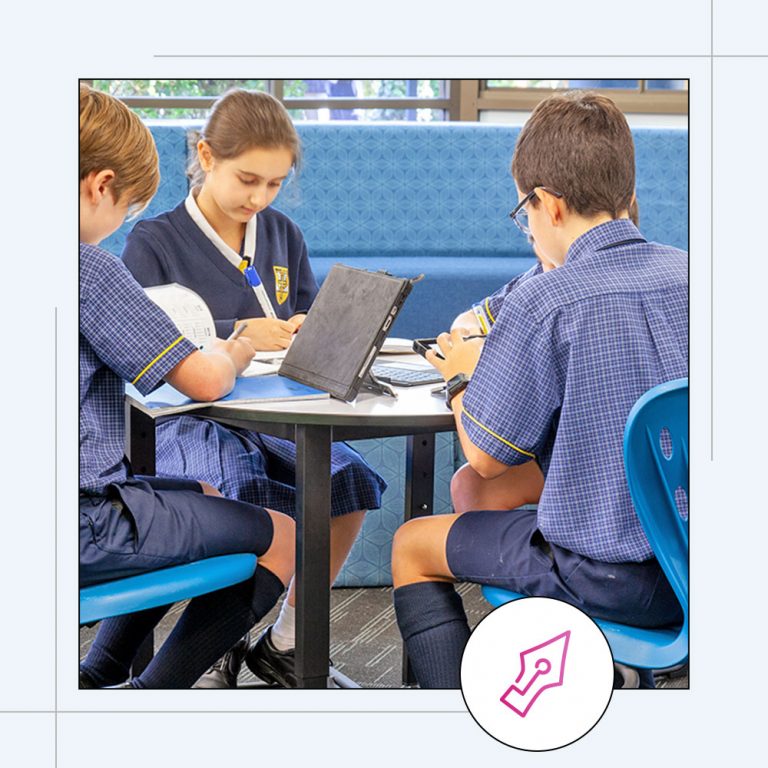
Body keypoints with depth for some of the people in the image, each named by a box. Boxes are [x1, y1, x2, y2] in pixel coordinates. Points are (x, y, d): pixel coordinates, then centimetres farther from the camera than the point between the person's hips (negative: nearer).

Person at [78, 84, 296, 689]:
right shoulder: (89, 267, -18)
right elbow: (206, 380, -18)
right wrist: (236, 350, 4)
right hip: (82, 528, -9)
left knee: (204, 498, 30)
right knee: (281, 537, 3)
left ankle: (99, 675, 26)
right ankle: (149, 694, 6)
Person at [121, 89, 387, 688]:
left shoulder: (284, 235, 15)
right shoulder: (153, 242, 0)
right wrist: (238, 334, -15)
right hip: (187, 420, -4)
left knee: (350, 479, -25)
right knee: (239, 488, -36)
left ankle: (284, 641, -5)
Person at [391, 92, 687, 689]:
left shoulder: (545, 299, -19)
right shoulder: (686, 274, 0)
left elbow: (487, 454, -12)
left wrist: (463, 377, 7)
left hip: (611, 578, -7)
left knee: (412, 546, 14)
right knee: (474, 489, 25)